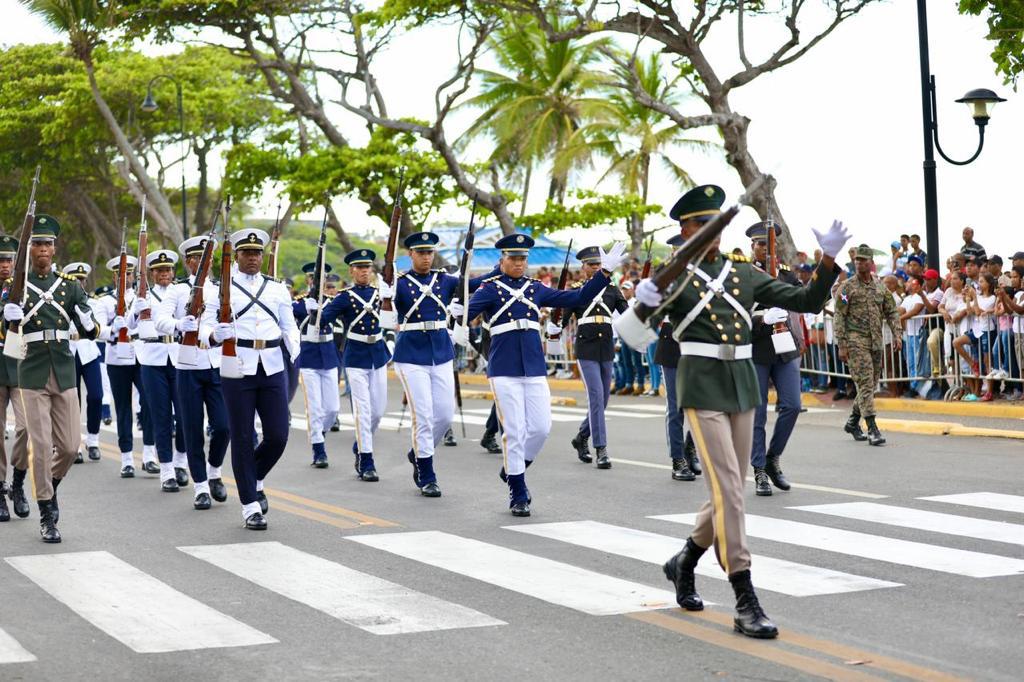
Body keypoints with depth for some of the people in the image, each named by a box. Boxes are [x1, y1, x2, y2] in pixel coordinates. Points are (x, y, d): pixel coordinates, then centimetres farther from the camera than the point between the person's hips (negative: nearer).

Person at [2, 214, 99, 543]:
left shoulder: (70, 285, 7)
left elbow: (88, 331, 7)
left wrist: (89, 323, -16)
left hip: (64, 373, 3)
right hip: (33, 375, -3)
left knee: (70, 445, 4)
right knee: (41, 446, -4)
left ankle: (49, 486, 34)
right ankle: (46, 516, 7)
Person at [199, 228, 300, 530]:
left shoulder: (277, 288, 11)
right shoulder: (222, 288, 2)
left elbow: (289, 326, 12)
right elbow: (206, 325, -3)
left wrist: (298, 353, -5)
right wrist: (214, 336, -26)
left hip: (272, 368, 3)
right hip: (237, 369, -3)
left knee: (278, 436, -2)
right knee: (242, 438, 0)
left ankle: (255, 481, 27)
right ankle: (251, 507, 9)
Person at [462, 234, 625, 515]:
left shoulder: (535, 288, 12)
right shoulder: (490, 288, -1)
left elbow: (578, 298, 11)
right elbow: (466, 311, -18)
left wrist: (605, 271, 3)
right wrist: (459, 329, -41)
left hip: (534, 366, 4)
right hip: (504, 368, -4)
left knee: (541, 427, 1)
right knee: (514, 431, -3)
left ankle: (513, 469, 28)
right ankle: (518, 495, 8)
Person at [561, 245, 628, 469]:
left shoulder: (612, 290, 10)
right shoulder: (576, 292, 3)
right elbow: (562, 320, 2)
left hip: (607, 350, 4)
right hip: (586, 351, -4)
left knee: (603, 400, 10)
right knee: (596, 398, -14)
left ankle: (581, 438, 31)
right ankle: (601, 450, -13)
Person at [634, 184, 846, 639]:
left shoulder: (744, 274, 10)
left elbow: (807, 301, 6)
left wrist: (828, 260, -10)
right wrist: (643, 302, -35)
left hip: (743, 387, 6)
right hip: (702, 390, -5)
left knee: (730, 491, 12)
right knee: (727, 490, -13)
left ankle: (685, 562, 37)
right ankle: (746, 603, -10)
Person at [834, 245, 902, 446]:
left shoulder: (880, 287, 11)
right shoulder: (847, 287, -3)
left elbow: (892, 312, 14)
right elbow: (839, 317, -5)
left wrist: (897, 335, 0)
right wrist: (841, 346, -11)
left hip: (876, 342, 6)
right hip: (856, 341, -6)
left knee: (871, 384, 10)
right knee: (865, 383, -12)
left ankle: (853, 422, 27)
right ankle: (872, 429, -15)